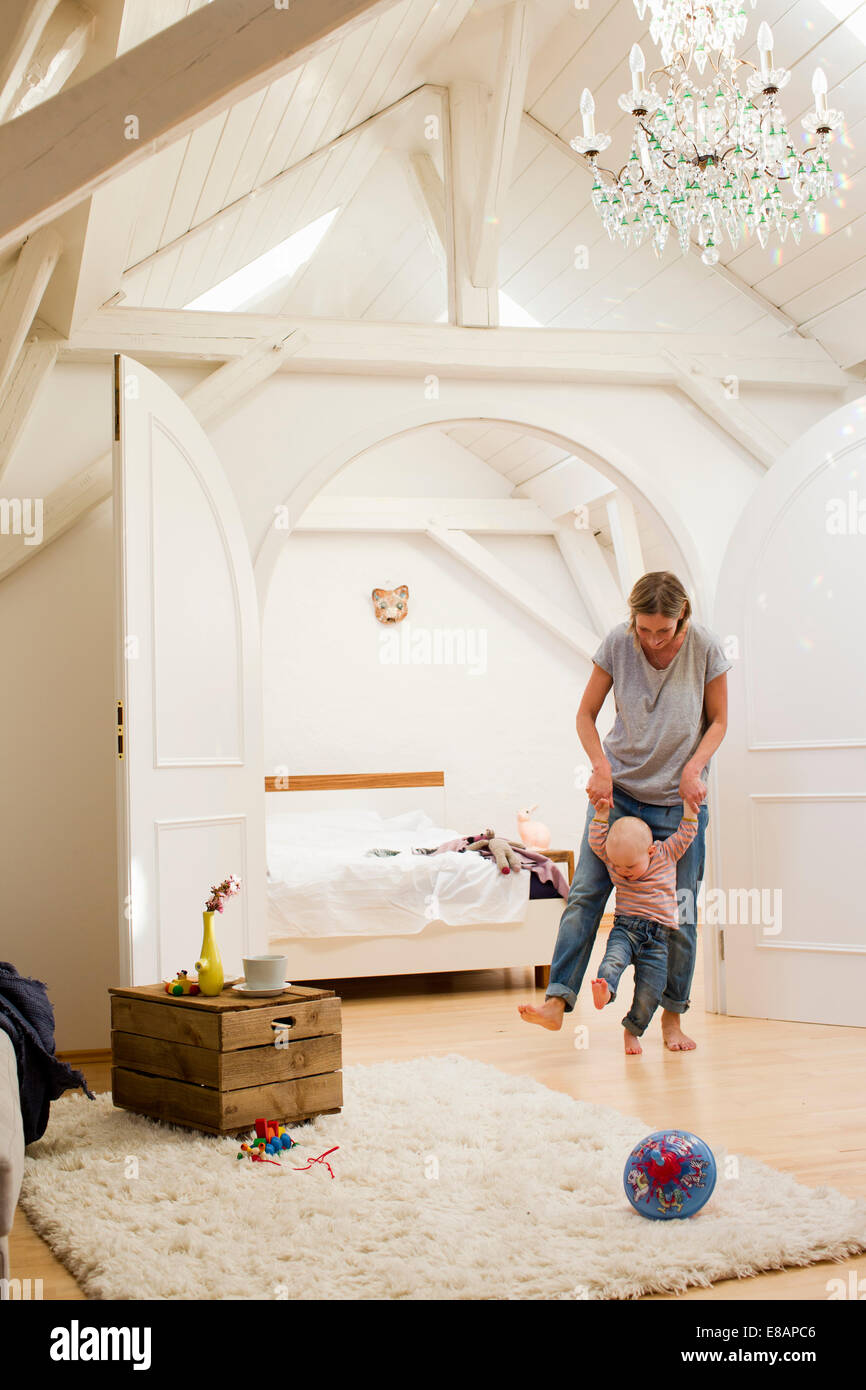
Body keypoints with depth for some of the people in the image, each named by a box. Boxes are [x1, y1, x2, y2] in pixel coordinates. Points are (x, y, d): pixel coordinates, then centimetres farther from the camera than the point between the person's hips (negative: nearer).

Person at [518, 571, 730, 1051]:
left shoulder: (704, 646, -11)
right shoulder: (617, 642, -10)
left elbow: (718, 719, 1)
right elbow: (586, 715, -1)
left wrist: (694, 766, -15)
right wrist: (601, 766, -16)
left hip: (679, 797, -1)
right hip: (618, 788, 1)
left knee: (679, 911, 3)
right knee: (585, 892, -8)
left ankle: (672, 1015, 17)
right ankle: (557, 1002, -9)